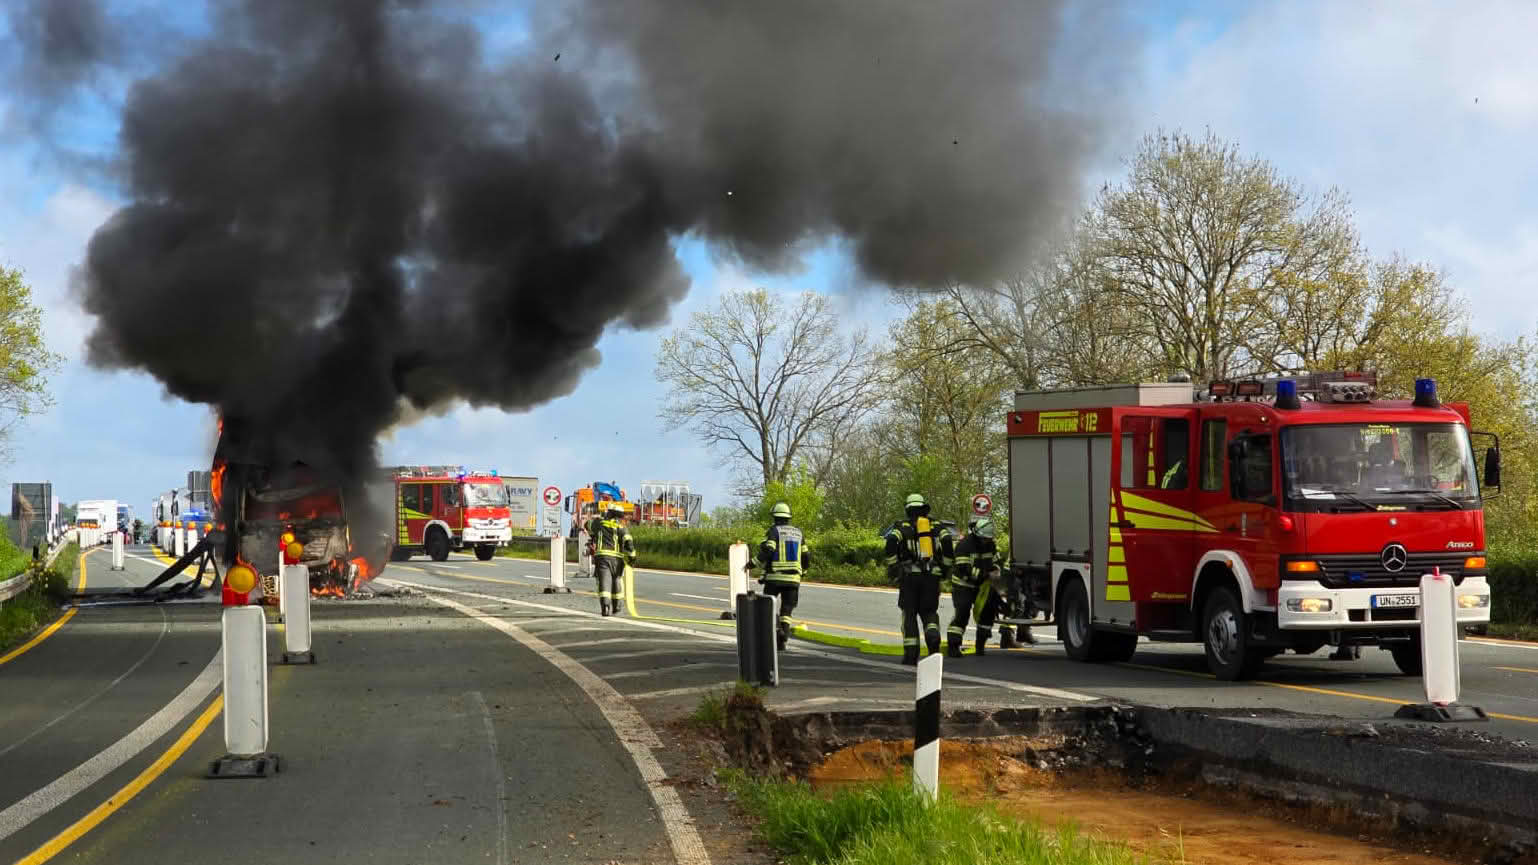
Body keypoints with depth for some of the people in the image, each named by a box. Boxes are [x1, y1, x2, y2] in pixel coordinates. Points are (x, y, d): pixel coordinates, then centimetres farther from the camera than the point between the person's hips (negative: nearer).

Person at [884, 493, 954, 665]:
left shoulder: (901, 526, 6)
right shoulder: (936, 526, 12)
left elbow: (891, 542, -12)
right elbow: (949, 543, -3)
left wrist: (892, 567, -4)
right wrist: (946, 568, 8)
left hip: (909, 575, -2)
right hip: (932, 576, 2)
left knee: (909, 614, 7)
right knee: (929, 612, 14)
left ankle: (911, 654, 0)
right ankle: (933, 637, -16)